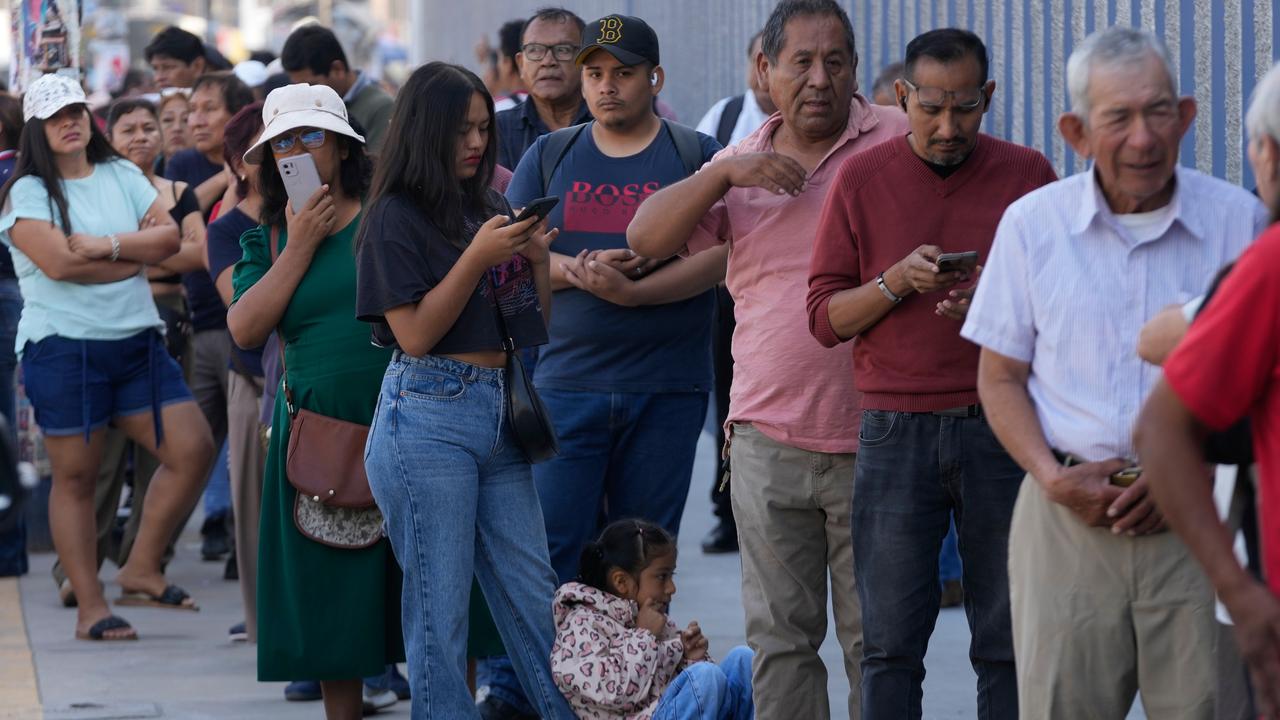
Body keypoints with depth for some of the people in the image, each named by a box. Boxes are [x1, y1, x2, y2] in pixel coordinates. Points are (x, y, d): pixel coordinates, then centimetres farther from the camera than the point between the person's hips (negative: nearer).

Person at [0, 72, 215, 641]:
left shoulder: (122, 176, 12)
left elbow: (170, 236, 0)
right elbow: (58, 262, -17)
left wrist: (107, 245, -14)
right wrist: (136, 253, -7)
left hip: (136, 342, 5)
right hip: (63, 348, -5)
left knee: (193, 449, -4)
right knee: (75, 476, 0)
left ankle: (141, 571, 8)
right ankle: (90, 607, 6)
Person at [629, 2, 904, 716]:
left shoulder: (899, 138, 0)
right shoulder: (741, 163, 12)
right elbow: (647, 238, 2)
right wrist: (726, 174, -10)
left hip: (871, 441, -3)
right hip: (769, 438, 4)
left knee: (877, 640, 2)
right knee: (779, 634, 7)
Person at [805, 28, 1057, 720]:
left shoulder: (1026, 174, 5)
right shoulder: (862, 179, 5)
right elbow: (825, 316, 4)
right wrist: (897, 281, -13)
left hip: (1002, 427, 0)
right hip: (895, 429, 0)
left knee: (1009, 643, 0)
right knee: (890, 644, -2)